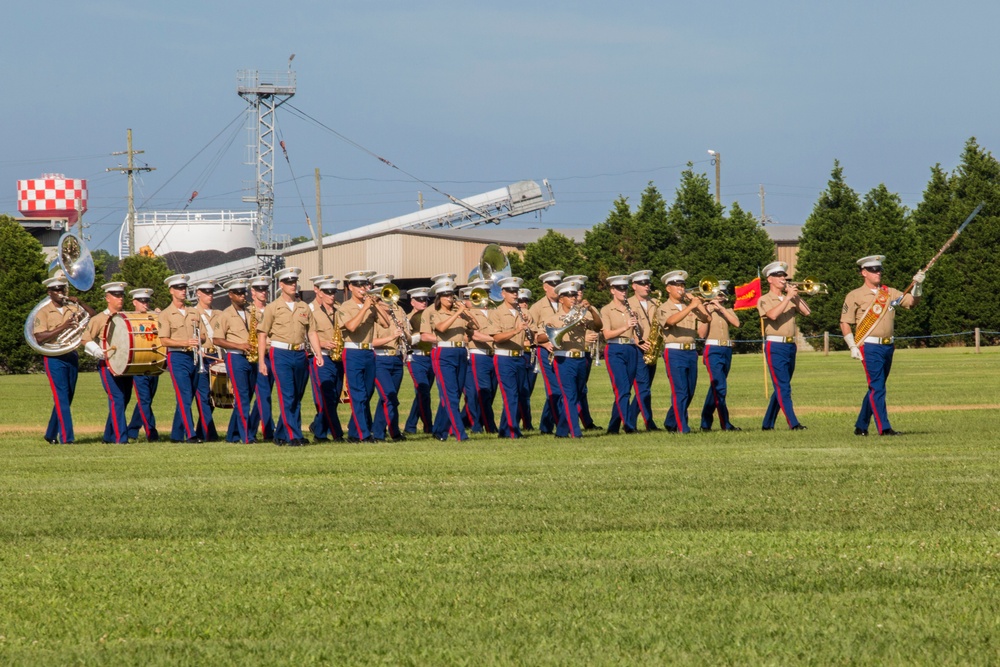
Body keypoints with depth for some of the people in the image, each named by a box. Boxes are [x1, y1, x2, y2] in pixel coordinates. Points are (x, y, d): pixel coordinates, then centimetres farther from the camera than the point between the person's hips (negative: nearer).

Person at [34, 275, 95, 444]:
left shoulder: (73, 309, 9)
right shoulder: (43, 313, -4)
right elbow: (39, 337, -13)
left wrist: (80, 302, -8)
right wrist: (62, 327, -22)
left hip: (72, 356, 5)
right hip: (54, 358, -5)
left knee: (67, 398, 10)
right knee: (61, 398, -11)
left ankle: (51, 435, 24)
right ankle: (66, 437, -14)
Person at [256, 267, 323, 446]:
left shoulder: (304, 308, 12)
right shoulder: (273, 308, 0)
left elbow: (311, 332, 13)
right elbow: (262, 335, -1)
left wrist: (318, 354, -1)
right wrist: (261, 361, -7)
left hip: (300, 355, 5)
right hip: (281, 355, -5)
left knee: (297, 398, 8)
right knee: (287, 397, -10)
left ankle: (281, 435, 17)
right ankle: (294, 436, -12)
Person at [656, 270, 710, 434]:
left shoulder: (689, 305, 15)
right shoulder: (664, 308, 0)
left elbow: (707, 318, 4)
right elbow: (671, 321, -22)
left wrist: (697, 302, -5)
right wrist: (690, 306, -27)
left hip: (691, 352, 6)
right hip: (674, 352, -6)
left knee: (689, 392, 10)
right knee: (680, 391, -12)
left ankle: (671, 423, 26)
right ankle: (682, 427, -13)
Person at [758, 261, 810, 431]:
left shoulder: (790, 299, 16)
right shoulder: (765, 300, -1)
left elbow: (807, 312, 3)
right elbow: (773, 314, -21)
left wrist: (796, 296, -3)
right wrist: (788, 297, -17)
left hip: (790, 346, 6)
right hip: (775, 346, -6)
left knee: (780, 388, 10)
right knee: (783, 387, -13)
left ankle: (768, 423, 19)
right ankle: (793, 423, -20)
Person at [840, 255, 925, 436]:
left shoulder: (890, 293, 13)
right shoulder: (855, 296, -1)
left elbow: (911, 301, 8)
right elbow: (845, 323, -2)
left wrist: (918, 285, -11)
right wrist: (853, 347, -10)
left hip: (888, 346, 6)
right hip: (870, 347, -6)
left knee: (876, 388, 12)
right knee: (877, 388, -11)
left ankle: (861, 426, 21)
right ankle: (884, 428, -14)